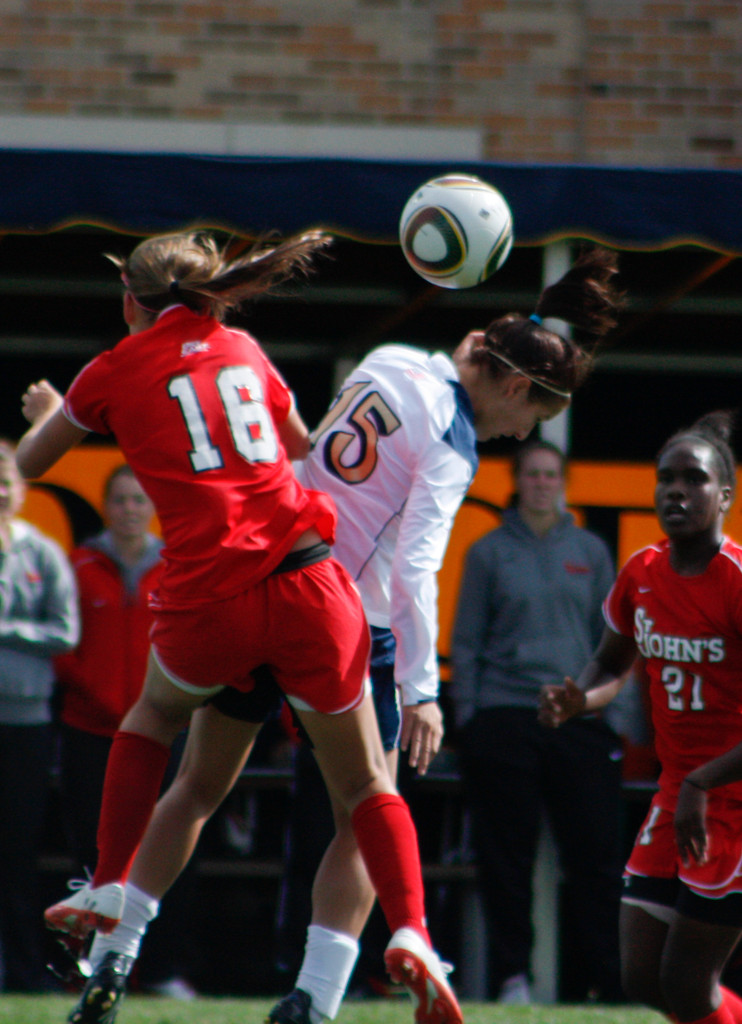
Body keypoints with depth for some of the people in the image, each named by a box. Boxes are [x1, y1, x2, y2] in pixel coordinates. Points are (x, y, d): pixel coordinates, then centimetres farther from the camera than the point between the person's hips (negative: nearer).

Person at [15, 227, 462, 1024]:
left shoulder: (117, 371, 8)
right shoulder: (242, 351, 16)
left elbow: (28, 463, 24)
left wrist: (45, 413, 45)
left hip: (207, 603, -1)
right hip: (307, 584, 1)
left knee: (154, 715, 32)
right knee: (364, 783, 9)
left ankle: (106, 891, 30)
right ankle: (408, 933, -11)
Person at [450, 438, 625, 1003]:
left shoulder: (590, 552, 11)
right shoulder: (489, 553, 6)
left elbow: (610, 638, 14)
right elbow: (466, 642, 7)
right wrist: (467, 718, -1)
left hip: (579, 719, 1)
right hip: (504, 718, -1)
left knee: (597, 852, -3)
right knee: (507, 855, 0)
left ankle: (614, 980, 0)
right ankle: (511, 974, 7)